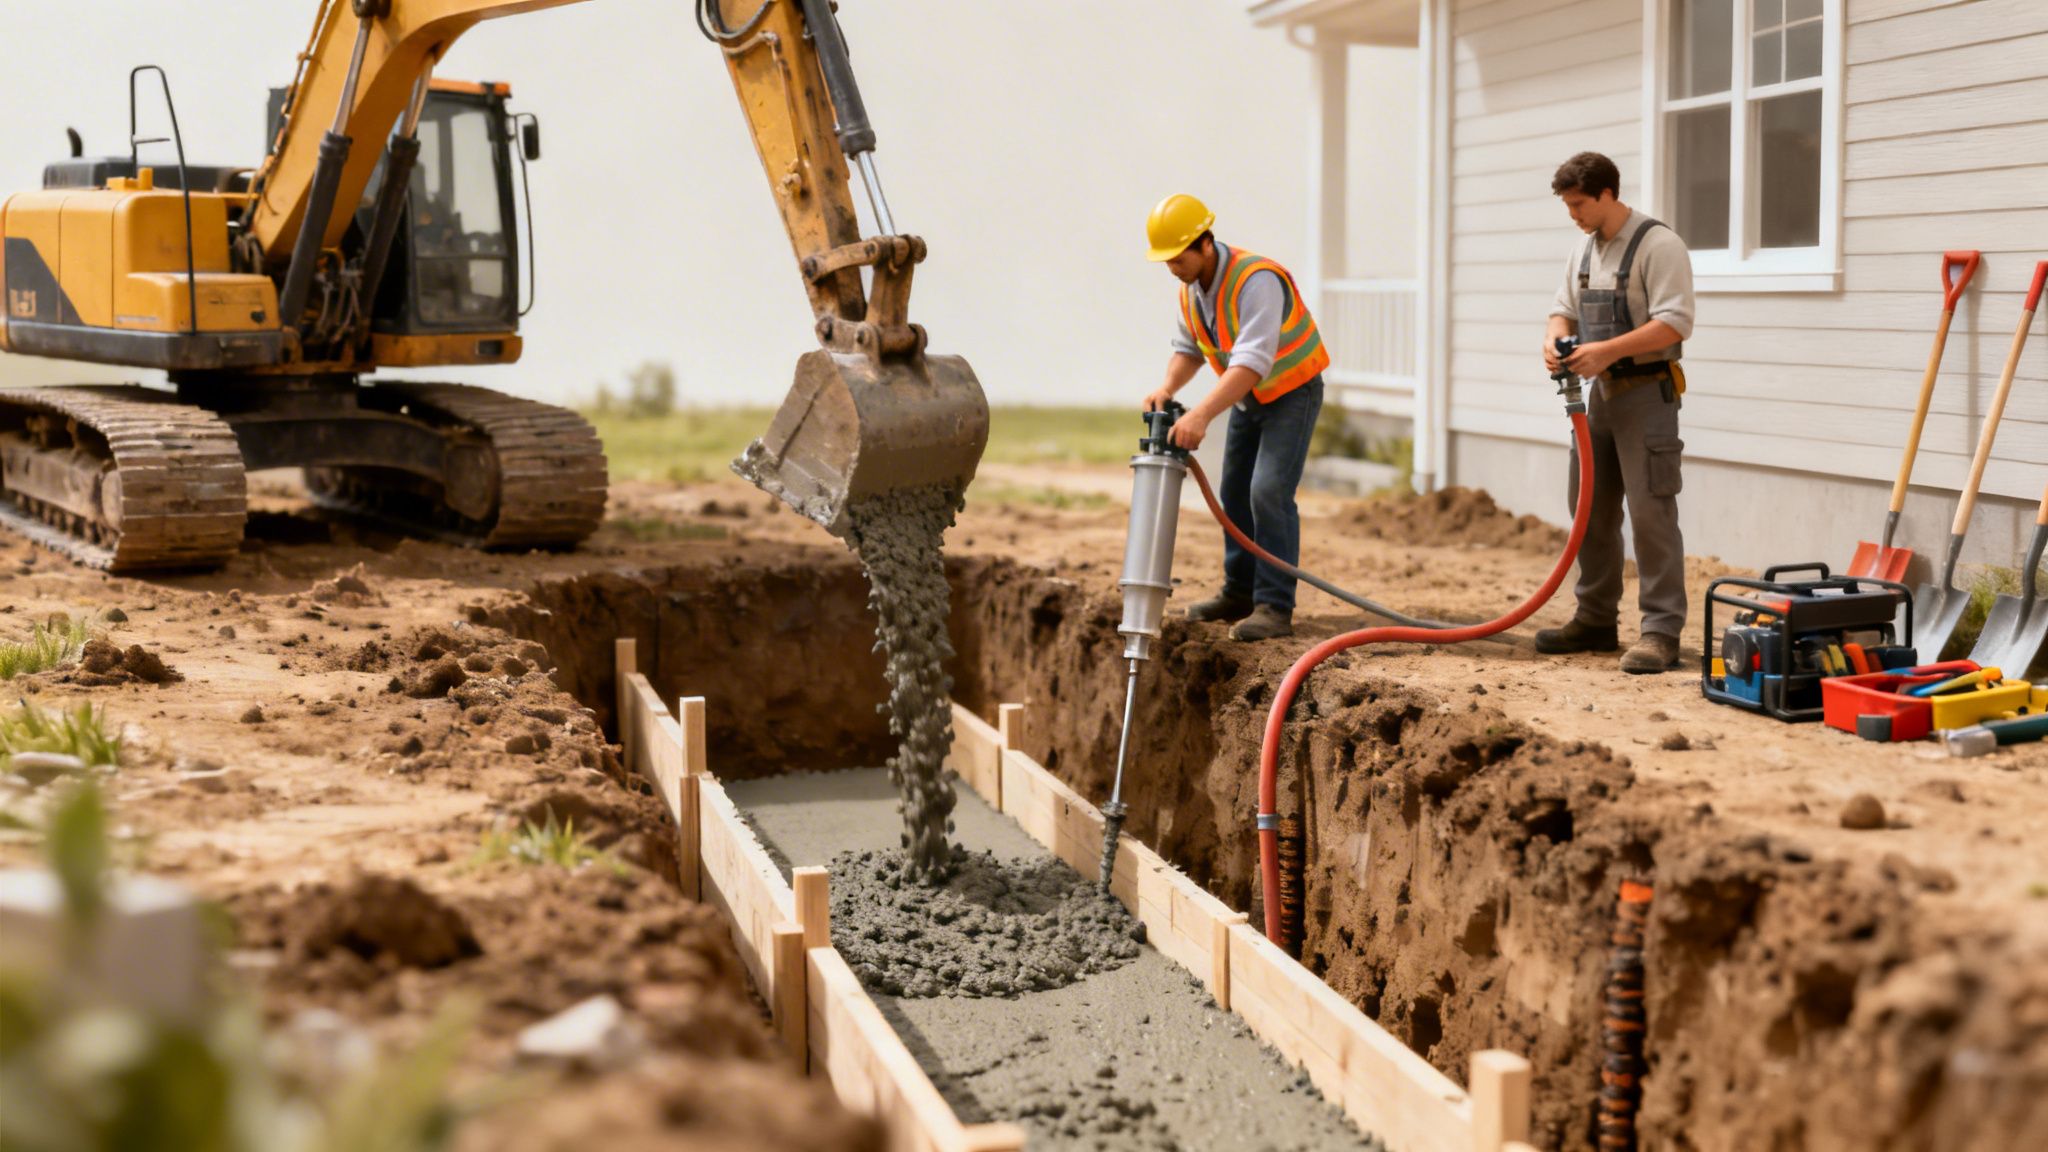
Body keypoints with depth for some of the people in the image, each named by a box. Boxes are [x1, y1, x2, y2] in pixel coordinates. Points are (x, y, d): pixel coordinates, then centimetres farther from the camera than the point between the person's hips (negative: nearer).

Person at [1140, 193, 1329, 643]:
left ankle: (1274, 608, -17)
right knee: (1235, 492, 12)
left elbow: (1253, 360, -41)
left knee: (1269, 491, -19)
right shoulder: (1190, 287, -4)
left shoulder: (1257, 280, -32)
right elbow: (1187, 348, 7)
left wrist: (1202, 414, -49)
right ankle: (1240, 593, 26)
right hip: (1248, 398, 9)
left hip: (1292, 391, -9)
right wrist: (1167, 388, -14)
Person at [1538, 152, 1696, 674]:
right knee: (1590, 509, 13)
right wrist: (1555, 338, -4)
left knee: (1650, 511, -11)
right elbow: (1565, 308, 19)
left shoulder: (1658, 245, -14)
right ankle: (1595, 620, 23)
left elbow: (1675, 322, -22)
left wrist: (1608, 350, -28)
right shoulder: (1584, 248, 12)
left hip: (1647, 392, -9)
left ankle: (1661, 632, -9)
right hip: (1601, 392, 9)